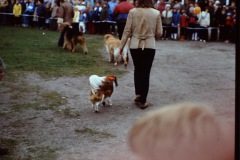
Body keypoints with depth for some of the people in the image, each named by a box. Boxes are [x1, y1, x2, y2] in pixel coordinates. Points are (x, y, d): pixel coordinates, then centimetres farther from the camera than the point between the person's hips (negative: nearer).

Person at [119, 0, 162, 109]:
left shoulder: (133, 12, -6)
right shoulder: (156, 13, -4)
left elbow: (127, 31, -5)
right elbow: (159, 33, 0)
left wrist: (121, 46, 4)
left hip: (135, 46, 1)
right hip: (150, 46, 0)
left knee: (137, 70, 22)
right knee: (145, 72, 7)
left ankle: (138, 94, 19)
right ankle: (142, 101, 10)